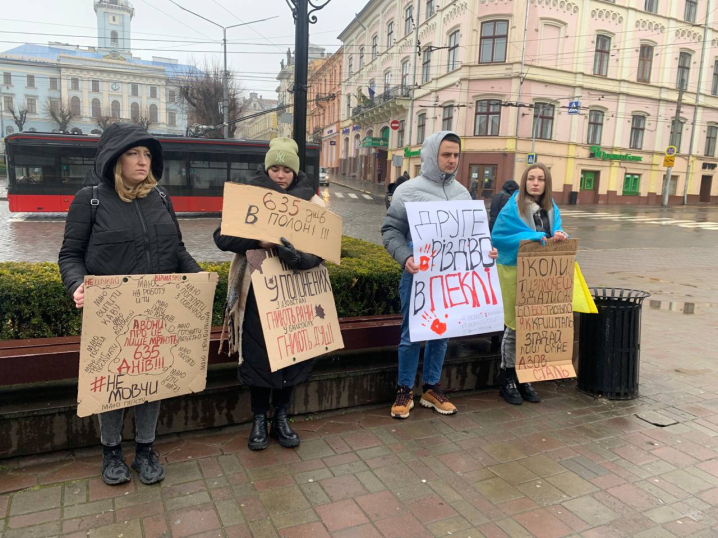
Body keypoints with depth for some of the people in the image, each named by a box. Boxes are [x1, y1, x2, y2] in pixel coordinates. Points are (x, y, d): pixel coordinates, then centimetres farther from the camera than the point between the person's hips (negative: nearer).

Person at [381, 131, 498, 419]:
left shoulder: (462, 193, 10)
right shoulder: (409, 190, -5)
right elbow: (391, 230, -5)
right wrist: (405, 257, -21)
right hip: (419, 275, -4)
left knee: (441, 333, 13)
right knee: (412, 334, 4)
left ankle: (431, 389, 29)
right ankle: (405, 391, 20)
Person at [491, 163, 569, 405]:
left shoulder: (551, 208, 8)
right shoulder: (512, 208, -12)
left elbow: (554, 233, 11)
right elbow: (498, 237, -16)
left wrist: (559, 236, -14)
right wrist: (535, 237, -20)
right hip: (515, 271, -6)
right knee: (515, 326, -1)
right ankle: (507, 379, 15)